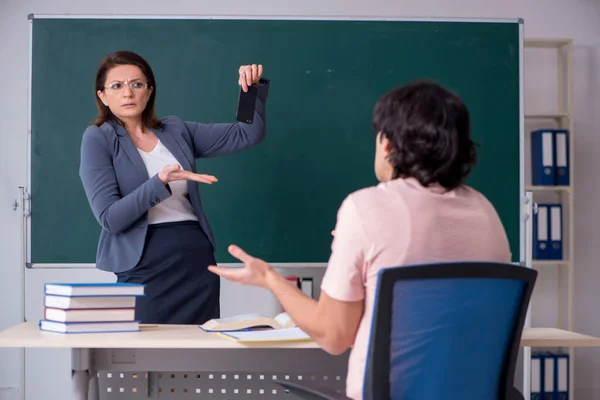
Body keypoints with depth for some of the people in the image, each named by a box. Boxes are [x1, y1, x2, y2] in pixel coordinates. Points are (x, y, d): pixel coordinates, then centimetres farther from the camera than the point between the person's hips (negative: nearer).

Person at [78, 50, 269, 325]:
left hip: (198, 261, 4)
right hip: (144, 268, -4)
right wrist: (160, 182, -24)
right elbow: (109, 217, -12)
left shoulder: (176, 130, 11)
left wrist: (255, 88, -4)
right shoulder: (98, 139, -2)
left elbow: (247, 135, 12)